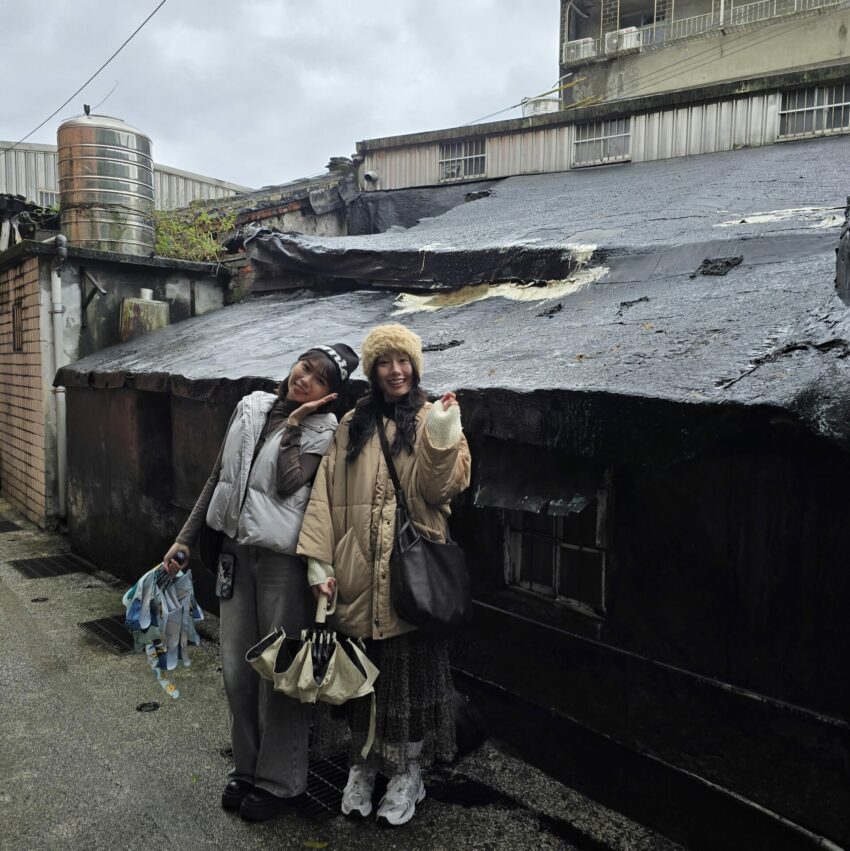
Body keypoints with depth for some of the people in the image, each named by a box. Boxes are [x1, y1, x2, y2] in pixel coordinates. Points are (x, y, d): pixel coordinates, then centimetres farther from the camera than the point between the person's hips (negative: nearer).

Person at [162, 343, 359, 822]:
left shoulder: (324, 430, -7)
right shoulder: (251, 408, 6)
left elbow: (286, 484, -21)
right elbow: (219, 477, 11)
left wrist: (294, 424, -15)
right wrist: (186, 538, 12)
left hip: (283, 561, -5)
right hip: (235, 552, 5)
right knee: (237, 668, 13)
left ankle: (279, 779, 25)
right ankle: (247, 767, 34)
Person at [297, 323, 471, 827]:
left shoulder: (431, 420, 1)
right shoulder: (353, 425, 8)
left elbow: (442, 488, -13)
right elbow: (327, 493, 2)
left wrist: (443, 436, -28)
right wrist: (319, 560, -6)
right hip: (358, 572, 3)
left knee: (410, 666, 7)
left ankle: (409, 770, 27)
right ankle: (364, 761, 34)